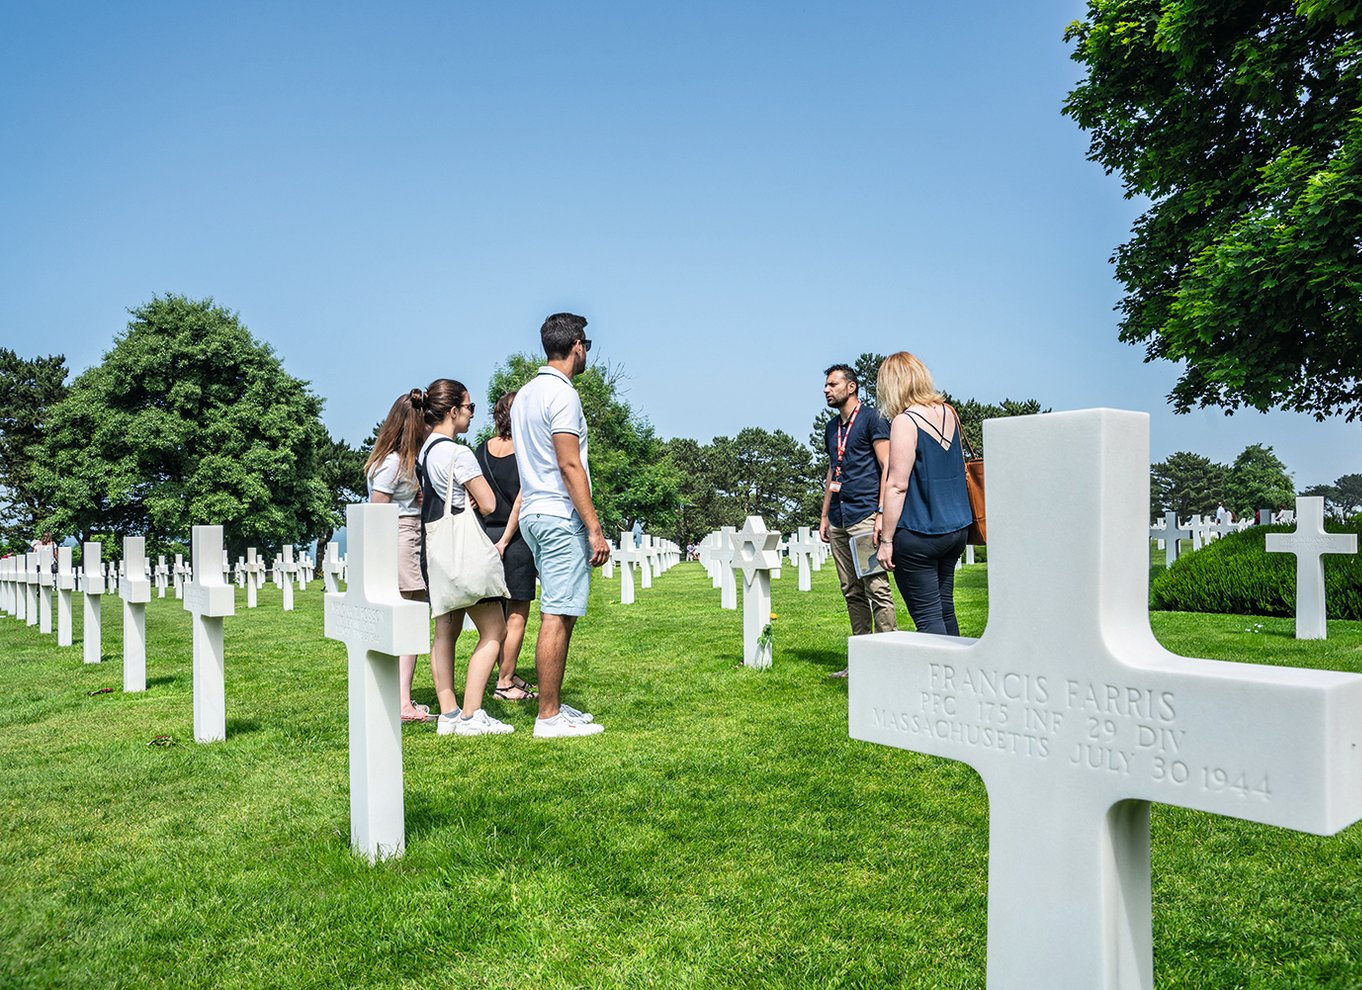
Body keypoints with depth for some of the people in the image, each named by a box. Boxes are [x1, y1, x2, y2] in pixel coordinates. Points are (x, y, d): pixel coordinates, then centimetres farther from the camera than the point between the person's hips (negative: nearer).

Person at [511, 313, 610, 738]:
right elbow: (569, 466, -18)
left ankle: (554, 705, 20)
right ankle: (549, 717, -2)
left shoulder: (526, 392, 18)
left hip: (534, 513, 10)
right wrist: (594, 528, -17)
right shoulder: (561, 393, -12)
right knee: (557, 616, -7)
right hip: (561, 516, -10)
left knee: (559, 614, 15)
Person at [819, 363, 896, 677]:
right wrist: (824, 516, 19)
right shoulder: (832, 427, 20)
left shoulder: (871, 418, -2)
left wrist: (881, 514, -16)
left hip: (865, 516, -8)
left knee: (877, 588, -10)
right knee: (852, 592, 9)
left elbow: (887, 468, -8)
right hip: (839, 521, 8)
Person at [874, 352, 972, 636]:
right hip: (956, 528, 8)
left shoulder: (905, 422, -15)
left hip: (918, 535, -8)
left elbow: (897, 486, -17)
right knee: (945, 609, 17)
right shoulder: (949, 413, 9)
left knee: (927, 616, -2)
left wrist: (886, 540, -13)